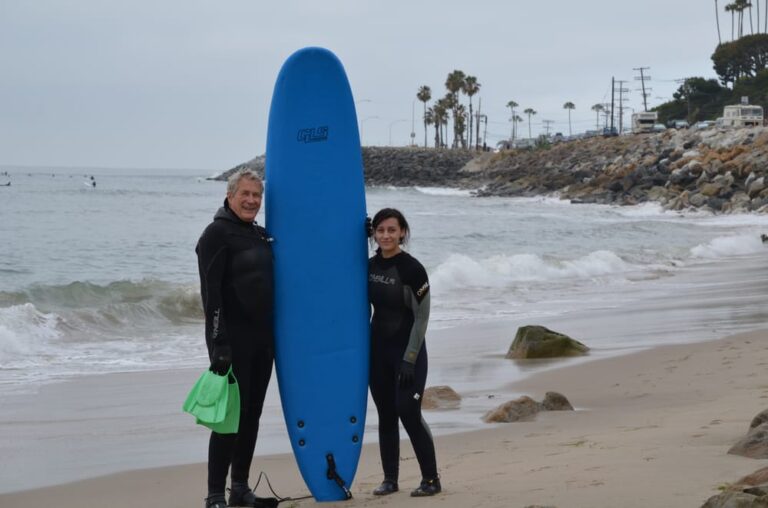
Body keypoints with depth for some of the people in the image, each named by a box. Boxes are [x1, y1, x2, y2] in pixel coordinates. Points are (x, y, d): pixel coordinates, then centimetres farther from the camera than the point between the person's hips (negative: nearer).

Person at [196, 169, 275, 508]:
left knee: (251, 415, 11)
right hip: (233, 340, -7)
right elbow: (211, 293, -16)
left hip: (262, 339, 7)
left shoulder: (261, 235, 15)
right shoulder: (218, 233, -9)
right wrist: (218, 344, -22)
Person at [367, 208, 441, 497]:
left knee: (408, 413, -10)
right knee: (385, 416, 7)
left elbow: (422, 316, -12)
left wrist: (409, 359, -16)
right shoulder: (370, 266, 4)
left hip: (407, 350, -5)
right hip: (378, 349, 5)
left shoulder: (412, 268, -13)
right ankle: (390, 479, 15)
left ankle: (431, 479, -1)